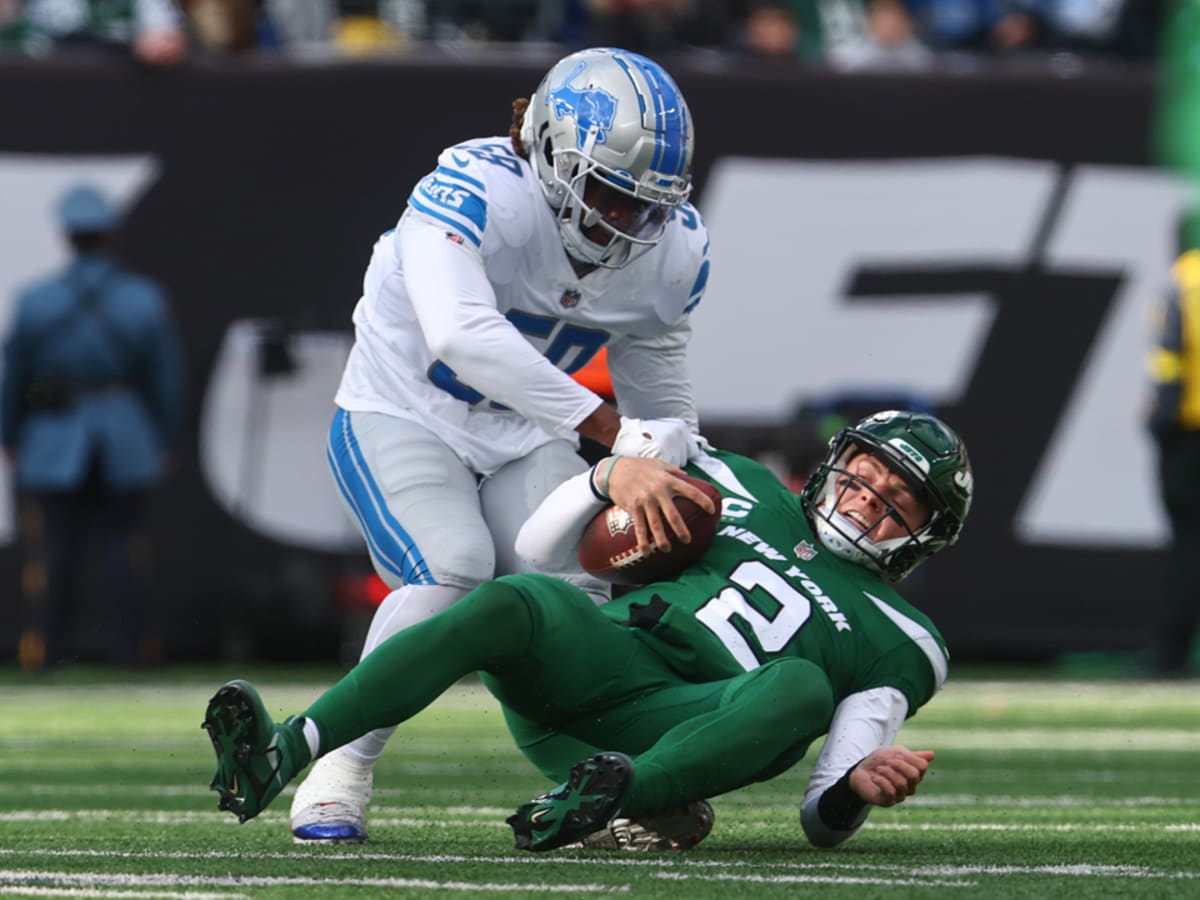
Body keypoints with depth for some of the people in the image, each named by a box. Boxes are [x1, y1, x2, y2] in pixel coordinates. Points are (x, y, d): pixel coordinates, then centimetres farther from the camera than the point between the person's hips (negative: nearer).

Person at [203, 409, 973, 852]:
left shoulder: (898, 645, 18)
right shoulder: (748, 492, 25)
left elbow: (824, 822, 8)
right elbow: (539, 548, 21)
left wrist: (855, 787, -16)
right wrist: (616, 474, 1)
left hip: (682, 727, -2)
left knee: (803, 688, -32)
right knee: (515, 601, -32)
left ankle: (604, 798, -55)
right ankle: (278, 758, -47)